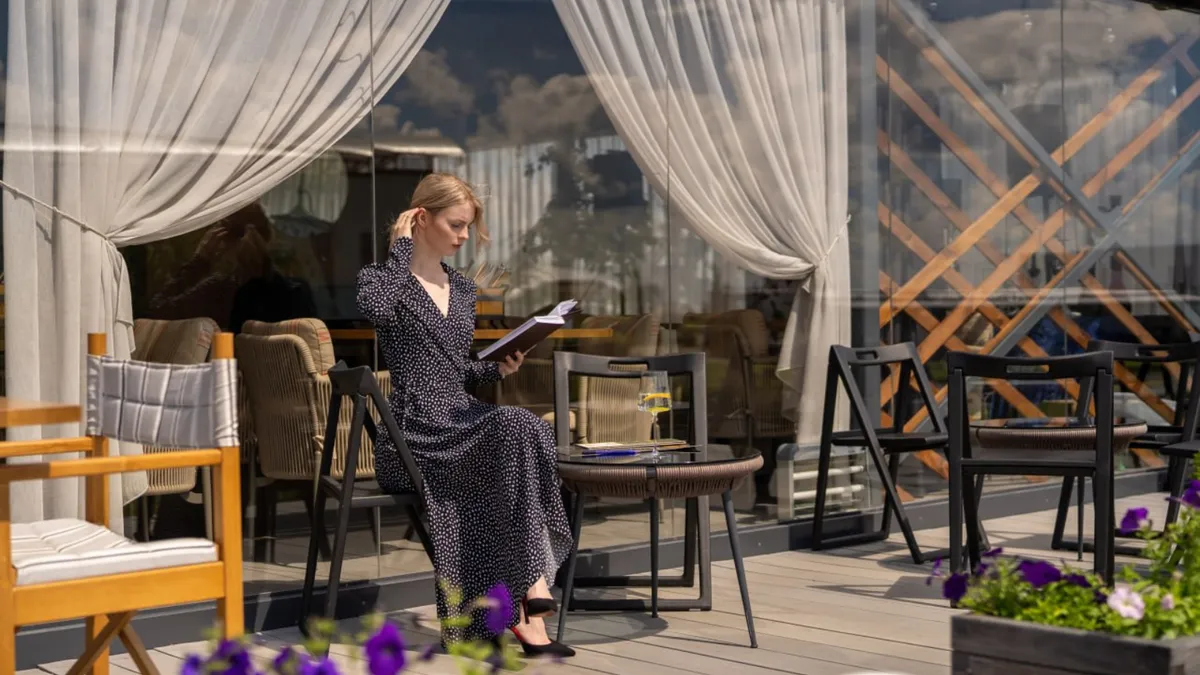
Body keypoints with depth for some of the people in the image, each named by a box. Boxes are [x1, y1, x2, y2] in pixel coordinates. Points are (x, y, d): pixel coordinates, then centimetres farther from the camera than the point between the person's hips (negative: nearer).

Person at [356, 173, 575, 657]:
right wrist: (402, 243, -15)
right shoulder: (382, 279, 0)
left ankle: (522, 613, -30)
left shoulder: (463, 290, 19)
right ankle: (531, 587, -28)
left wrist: (496, 368, 4)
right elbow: (376, 309, -27)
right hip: (413, 437, -6)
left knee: (525, 432, -27)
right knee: (515, 428, -30)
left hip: (462, 427, 6)